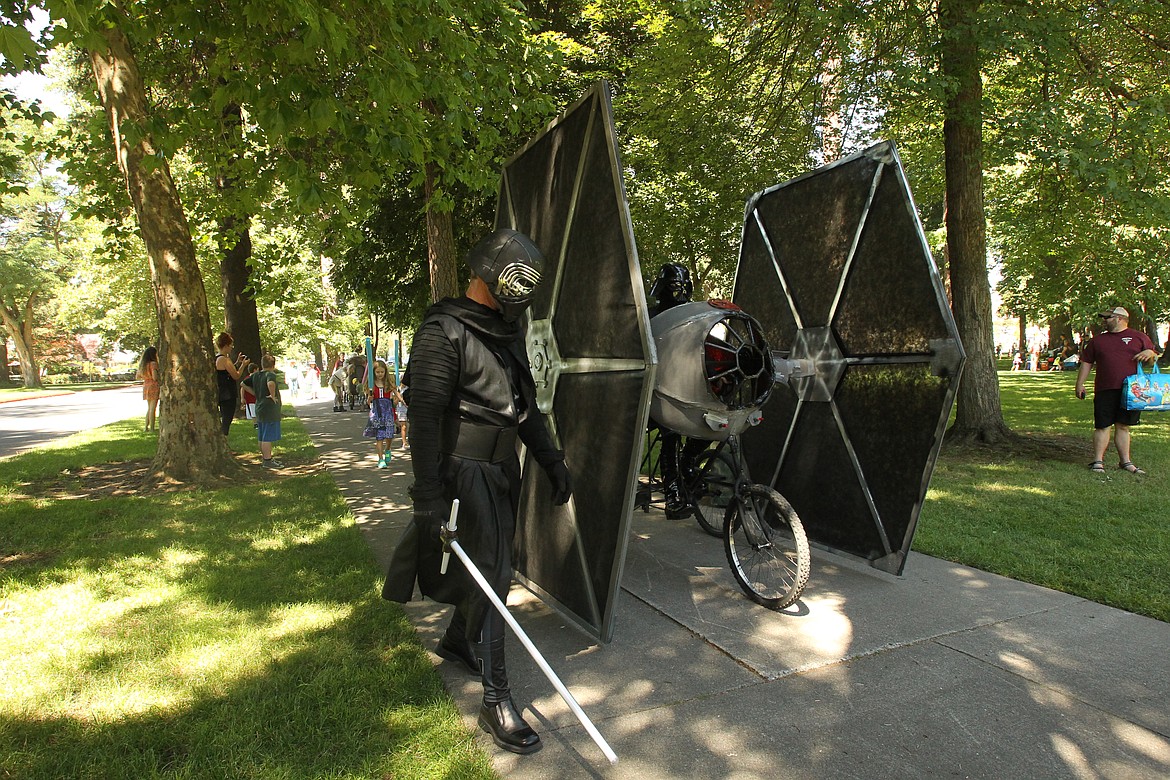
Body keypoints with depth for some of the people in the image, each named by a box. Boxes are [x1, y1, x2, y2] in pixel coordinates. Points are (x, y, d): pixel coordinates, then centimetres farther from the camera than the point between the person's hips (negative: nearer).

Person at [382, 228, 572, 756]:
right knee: (490, 573, -8)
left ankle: (456, 642, 41)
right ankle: (496, 699, 2)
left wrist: (552, 461, 18)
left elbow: (527, 405, 20)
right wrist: (428, 497, -24)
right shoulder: (444, 333, -14)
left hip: (503, 469, 8)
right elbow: (424, 417, -20)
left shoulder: (508, 332, 13)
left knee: (495, 566, 16)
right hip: (466, 472, -8)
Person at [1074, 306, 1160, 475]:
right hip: (1105, 391, 0)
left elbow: (1154, 359, 13)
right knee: (1102, 426, -2)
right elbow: (1086, 363, 12)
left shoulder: (1139, 337, 9)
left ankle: (1125, 462, 15)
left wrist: (1150, 353, -11)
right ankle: (1098, 461, 2)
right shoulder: (1097, 340, 12)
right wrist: (1080, 384, 3)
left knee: (1123, 426, 7)